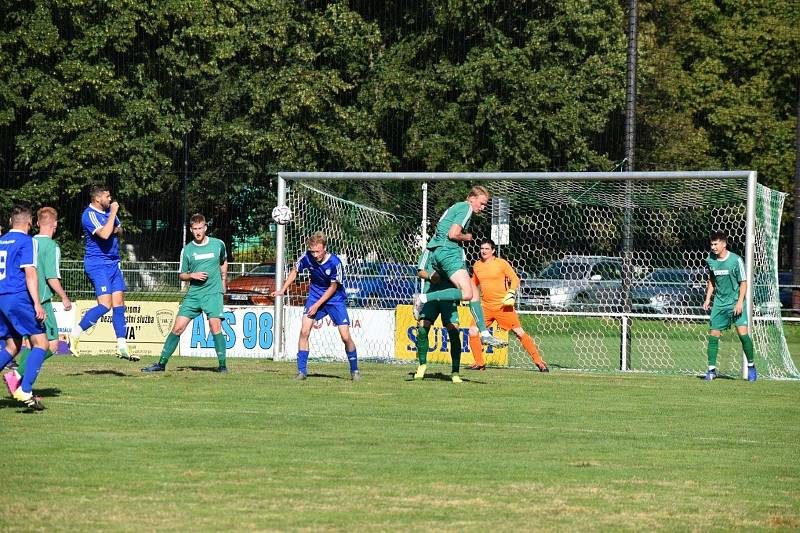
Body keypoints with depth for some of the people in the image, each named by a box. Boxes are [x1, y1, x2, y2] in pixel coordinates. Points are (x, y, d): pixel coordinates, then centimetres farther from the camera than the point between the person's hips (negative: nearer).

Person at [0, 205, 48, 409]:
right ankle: (25, 390, -16)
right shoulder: (27, 241, -5)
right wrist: (37, 303, -16)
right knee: (40, 343, -4)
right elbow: (30, 273, -14)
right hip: (19, 297, -8)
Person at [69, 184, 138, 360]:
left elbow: (119, 229, 26)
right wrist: (113, 213, -20)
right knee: (105, 304, -19)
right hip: (97, 264, -9)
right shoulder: (90, 215, -15)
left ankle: (122, 347, 6)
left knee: (119, 303, 5)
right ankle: (75, 334, -8)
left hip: (113, 263, 9)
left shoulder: (108, 210, 11)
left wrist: (116, 230, 2)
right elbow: (104, 234, -29)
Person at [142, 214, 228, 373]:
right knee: (178, 327, -2)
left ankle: (222, 365, -7)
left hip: (213, 293, -2)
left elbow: (223, 262, 23)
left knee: (215, 327, -17)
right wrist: (193, 275, -10)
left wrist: (223, 281, 17)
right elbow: (181, 275, 10)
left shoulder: (218, 245, 3)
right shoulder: (187, 250, 3)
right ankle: (162, 363, 5)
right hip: (193, 294, 2)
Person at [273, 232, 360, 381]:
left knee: (346, 337, -8)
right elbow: (295, 271, 5)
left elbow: (333, 287, -16)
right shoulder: (307, 257, -15)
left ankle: (354, 370, 13)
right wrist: (283, 290, 1)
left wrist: (317, 305, -17)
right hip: (315, 295, 3)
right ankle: (302, 371, -5)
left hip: (335, 299, -3)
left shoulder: (334, 262, -25)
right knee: (304, 331, -13)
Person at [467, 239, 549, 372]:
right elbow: (474, 283, 25)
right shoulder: (477, 265, 8)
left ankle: (538, 361, 0)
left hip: (503, 305, -4)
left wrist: (511, 293, -16)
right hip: (486, 305, 5)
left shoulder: (501, 263, -5)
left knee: (519, 332, -7)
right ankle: (479, 363, 6)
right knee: (473, 331, -9)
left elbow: (515, 279, -2)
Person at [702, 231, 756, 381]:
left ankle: (751, 366, 2)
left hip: (735, 302, -4)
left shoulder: (736, 260, -12)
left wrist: (740, 302, -16)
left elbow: (743, 283, -7)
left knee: (743, 333, -13)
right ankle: (711, 369, 7)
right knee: (713, 335, -2)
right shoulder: (710, 260, 2)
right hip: (719, 303, 4)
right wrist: (707, 299, 9)